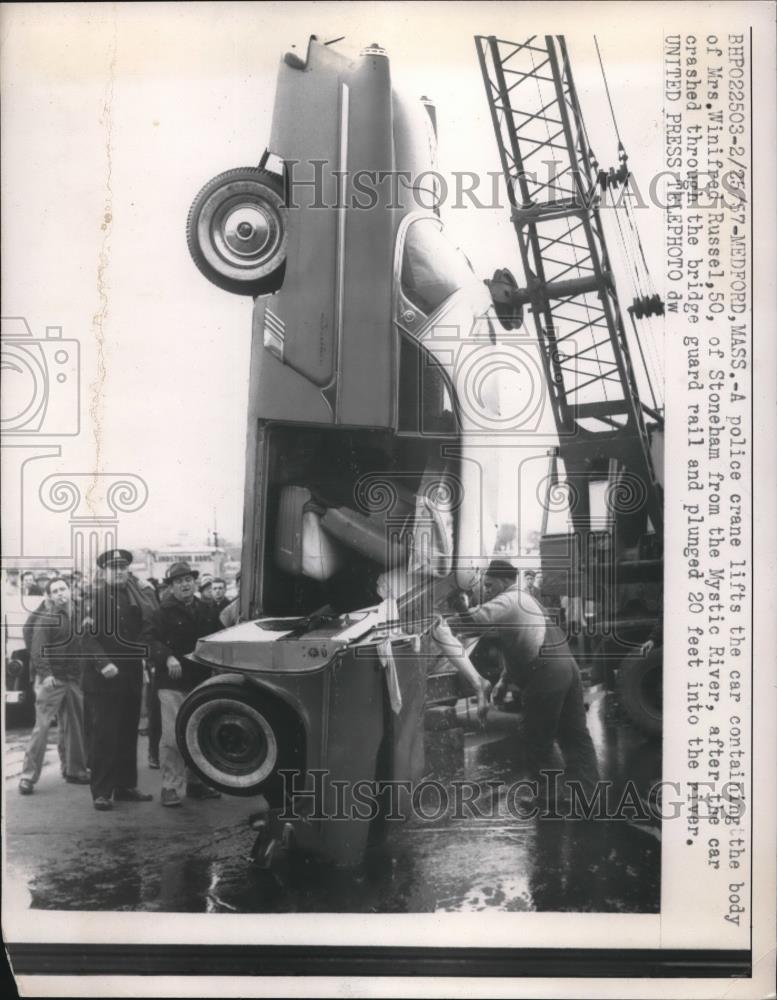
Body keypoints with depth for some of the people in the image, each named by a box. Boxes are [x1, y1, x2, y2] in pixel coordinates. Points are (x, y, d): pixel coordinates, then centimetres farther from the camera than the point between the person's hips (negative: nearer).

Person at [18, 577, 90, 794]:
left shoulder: (77, 614, 10)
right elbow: (38, 648, -13)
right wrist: (45, 674, -23)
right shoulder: (46, 616, -5)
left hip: (73, 678, 6)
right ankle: (28, 777, -2)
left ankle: (74, 770, 23)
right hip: (51, 679, -6)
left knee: (75, 727, 10)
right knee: (42, 727, -8)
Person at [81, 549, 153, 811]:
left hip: (131, 675, 5)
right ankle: (102, 792, 3)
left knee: (128, 733, 11)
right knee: (103, 735, -3)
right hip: (103, 678, -5)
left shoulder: (135, 596, 14)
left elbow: (146, 627, 10)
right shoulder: (93, 595, -3)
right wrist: (103, 663, -20)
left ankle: (126, 785, 21)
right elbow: (88, 635, -10)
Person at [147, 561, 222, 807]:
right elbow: (153, 641, -12)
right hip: (172, 683, -5)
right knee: (172, 736, -9)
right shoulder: (164, 612, -3)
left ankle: (195, 783, 24)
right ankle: (171, 788, 0)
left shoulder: (207, 611, 13)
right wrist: (168, 658, -28)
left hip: (202, 681, 5)